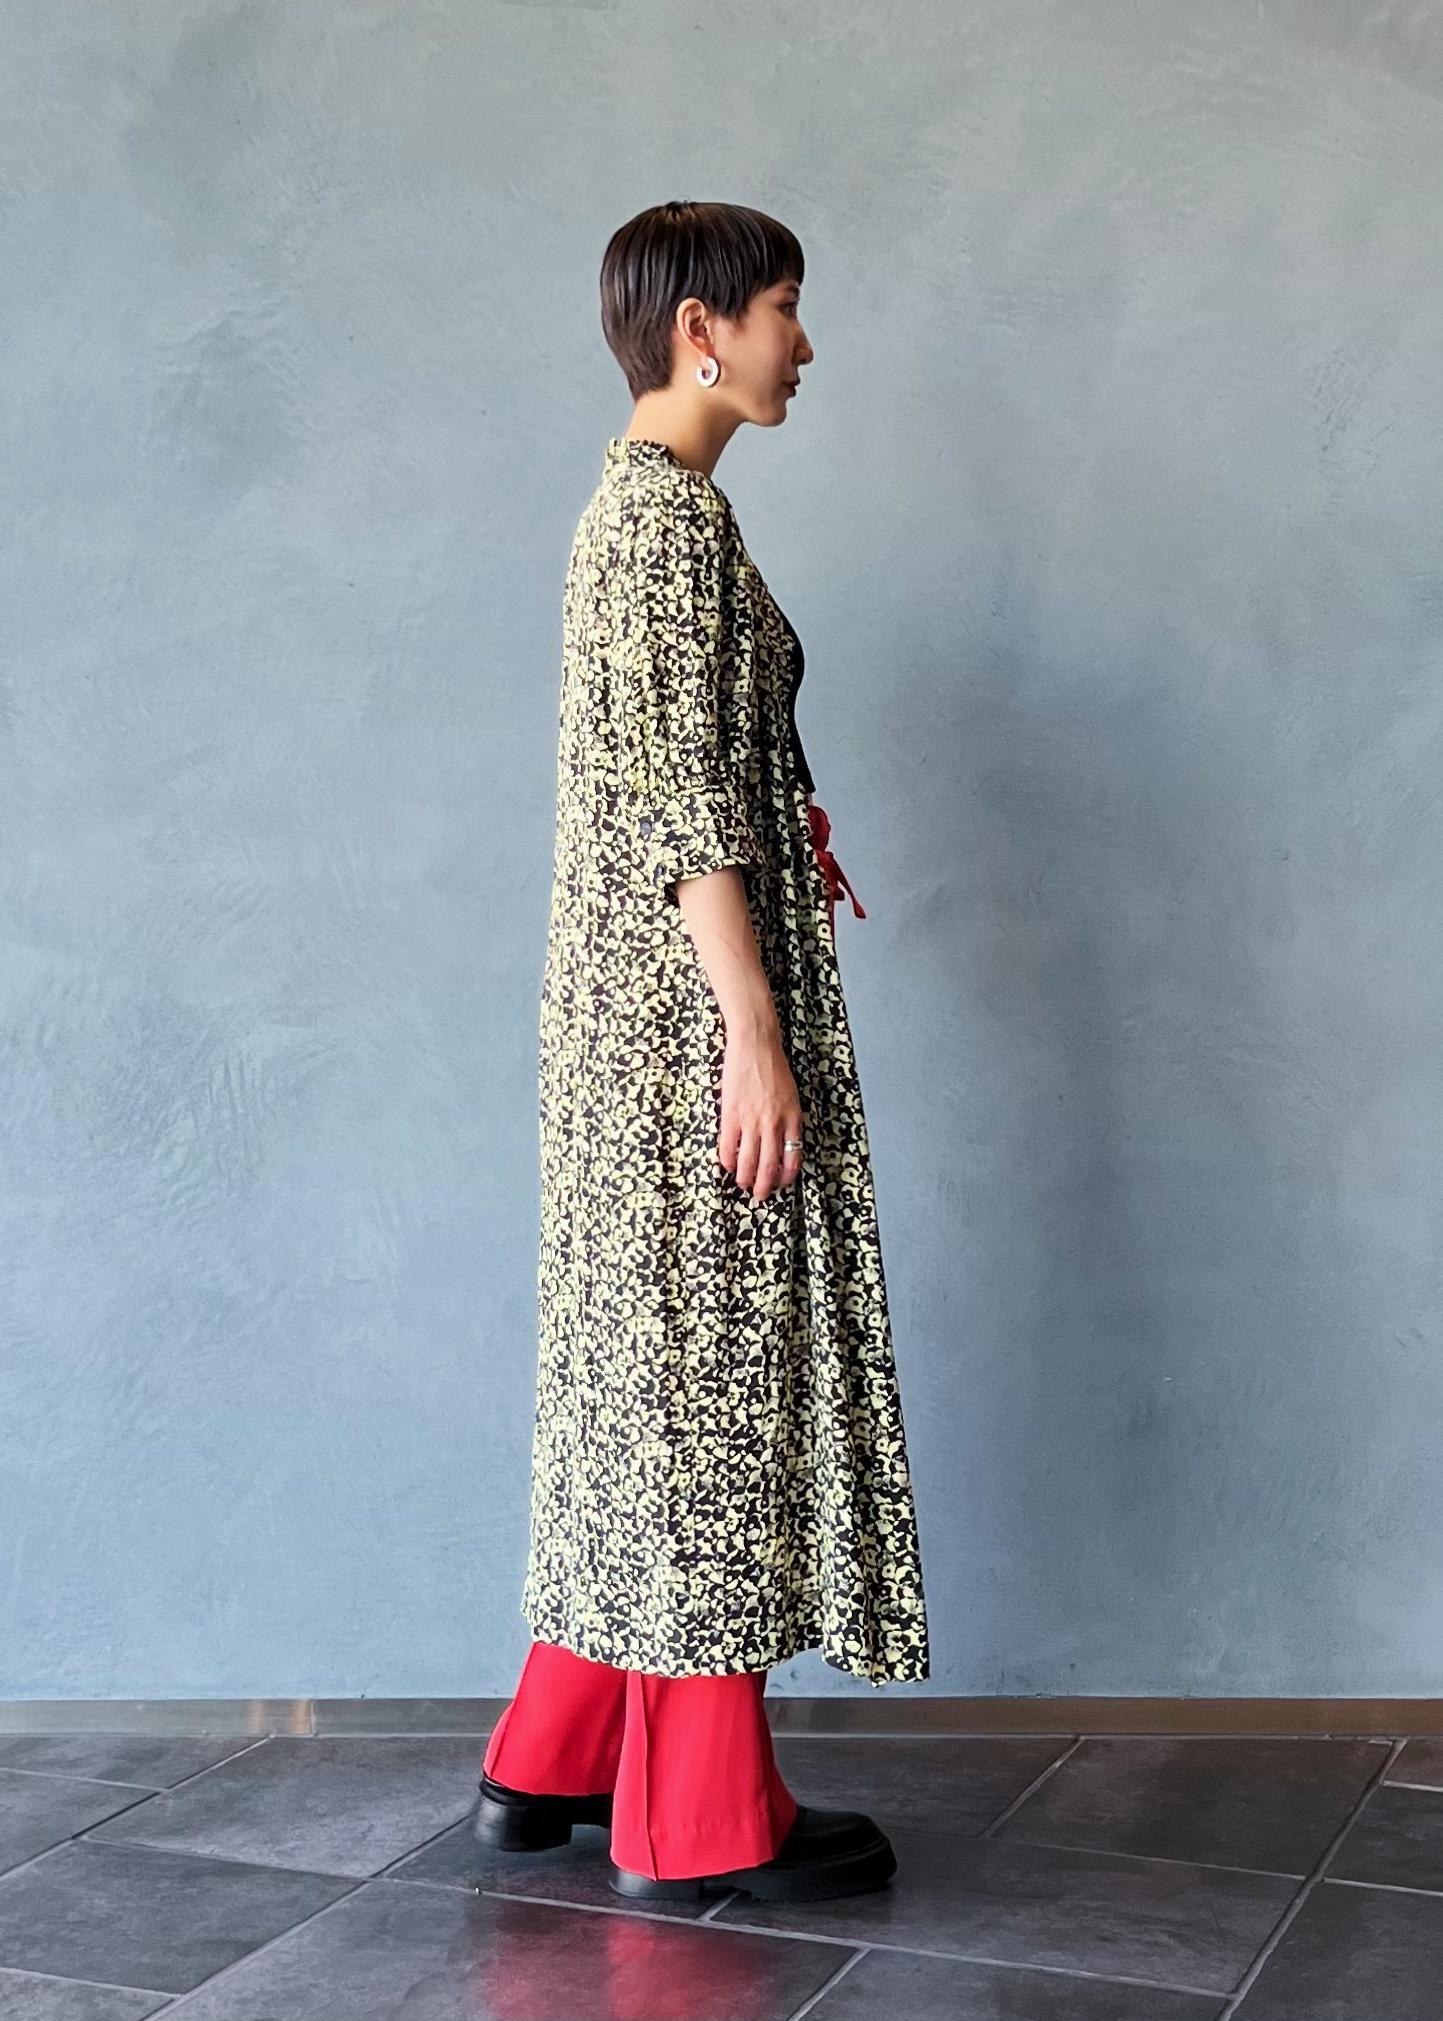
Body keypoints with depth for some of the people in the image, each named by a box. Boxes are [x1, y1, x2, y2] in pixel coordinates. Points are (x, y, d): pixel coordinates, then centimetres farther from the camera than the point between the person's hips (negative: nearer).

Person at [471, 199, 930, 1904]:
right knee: (710, 1369, -3)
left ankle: (553, 1760, 25)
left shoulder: (635, 500, 18)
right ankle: (704, 1820, 11)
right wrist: (759, 1041, -21)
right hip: (693, 1006, -10)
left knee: (647, 1366, 14)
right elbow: (684, 804, -20)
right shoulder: (676, 510, -13)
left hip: (636, 1005, 10)